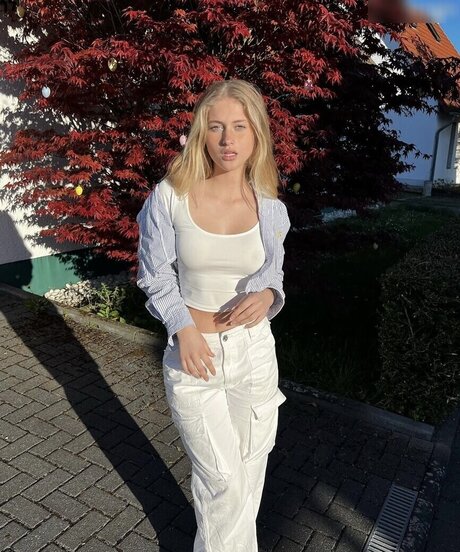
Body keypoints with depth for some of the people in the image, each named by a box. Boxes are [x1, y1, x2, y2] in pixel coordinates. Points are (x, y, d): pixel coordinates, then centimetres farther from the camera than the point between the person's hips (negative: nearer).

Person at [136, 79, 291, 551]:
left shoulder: (270, 208, -4)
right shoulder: (169, 197, -11)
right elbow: (155, 276, -3)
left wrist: (267, 295, -15)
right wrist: (183, 327, -17)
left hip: (254, 352, 3)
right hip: (192, 353, -2)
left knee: (248, 474, 16)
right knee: (222, 481, 5)